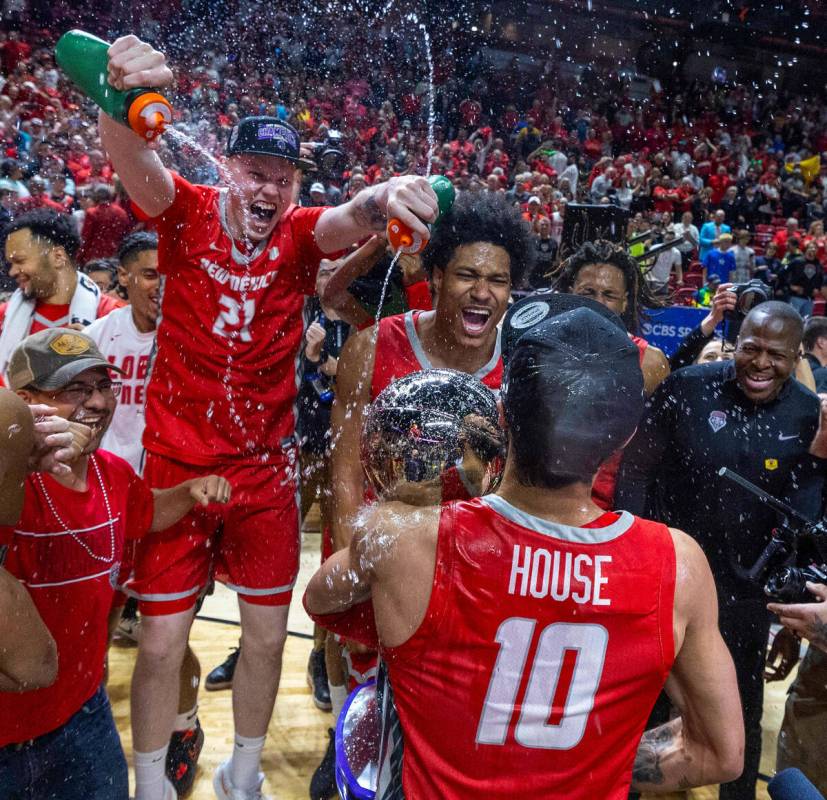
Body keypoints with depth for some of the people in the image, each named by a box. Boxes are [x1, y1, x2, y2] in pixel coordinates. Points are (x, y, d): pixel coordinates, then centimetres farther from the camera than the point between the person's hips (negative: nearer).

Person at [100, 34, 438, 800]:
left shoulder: (299, 235, -5)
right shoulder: (186, 212, -7)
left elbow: (349, 219, -26)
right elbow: (129, 157, -25)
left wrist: (386, 196, -49)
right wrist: (122, 96, -48)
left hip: (265, 471, 2)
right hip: (174, 465, -1)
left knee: (267, 634, 12)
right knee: (161, 641, 6)